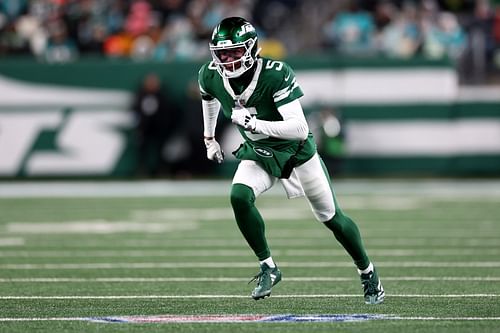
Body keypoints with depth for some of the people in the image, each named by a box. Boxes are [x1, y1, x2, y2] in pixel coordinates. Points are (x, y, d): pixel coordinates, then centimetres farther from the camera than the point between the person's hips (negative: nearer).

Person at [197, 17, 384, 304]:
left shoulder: (276, 75, -33)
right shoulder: (211, 76, -16)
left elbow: (300, 129, -38)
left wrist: (254, 124, -44)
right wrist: (209, 138, 20)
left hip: (296, 150, -4)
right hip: (257, 153, 4)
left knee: (330, 216, 7)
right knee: (239, 196, -25)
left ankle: (368, 273, 29)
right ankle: (268, 267, -8)